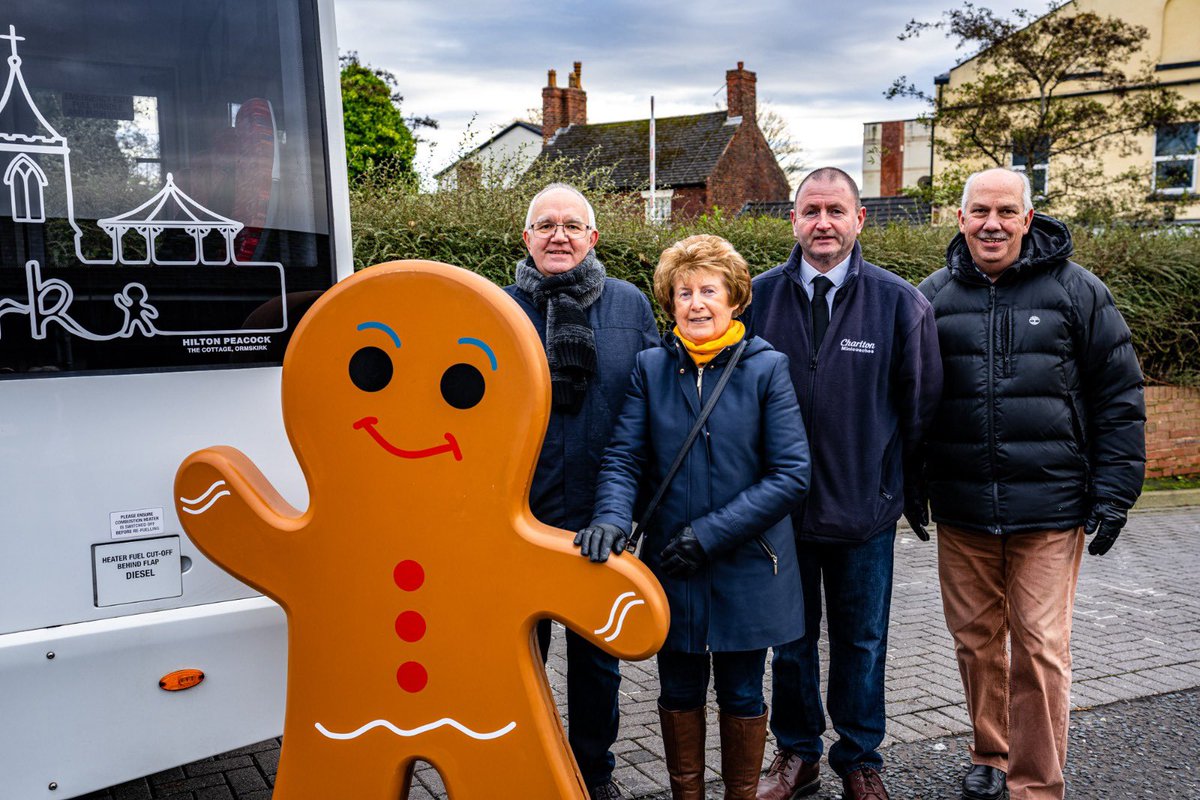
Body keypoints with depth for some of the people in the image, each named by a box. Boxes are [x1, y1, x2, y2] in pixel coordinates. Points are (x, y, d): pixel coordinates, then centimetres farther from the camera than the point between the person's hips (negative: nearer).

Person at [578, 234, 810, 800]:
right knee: (680, 691, 15)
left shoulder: (766, 367, -7)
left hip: (746, 569, -1)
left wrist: (712, 533, -16)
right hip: (672, 568, 2)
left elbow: (790, 474, -10)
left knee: (741, 694, 13)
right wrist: (612, 516, -24)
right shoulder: (651, 367, -1)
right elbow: (623, 457, -3)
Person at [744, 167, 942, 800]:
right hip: (780, 508, 1)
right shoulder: (758, 297, -2)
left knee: (862, 641, 14)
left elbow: (921, 406, 3)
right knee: (790, 638, 14)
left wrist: (910, 491, 6)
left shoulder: (900, 302, -3)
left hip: (867, 509, 0)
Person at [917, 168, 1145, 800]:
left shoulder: (1076, 291, 1)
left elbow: (1119, 398, 2)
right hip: (960, 510, 3)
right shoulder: (933, 296, 6)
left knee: (1040, 648, 0)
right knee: (975, 640, 13)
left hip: (1050, 510, -2)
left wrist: (1113, 493, -3)